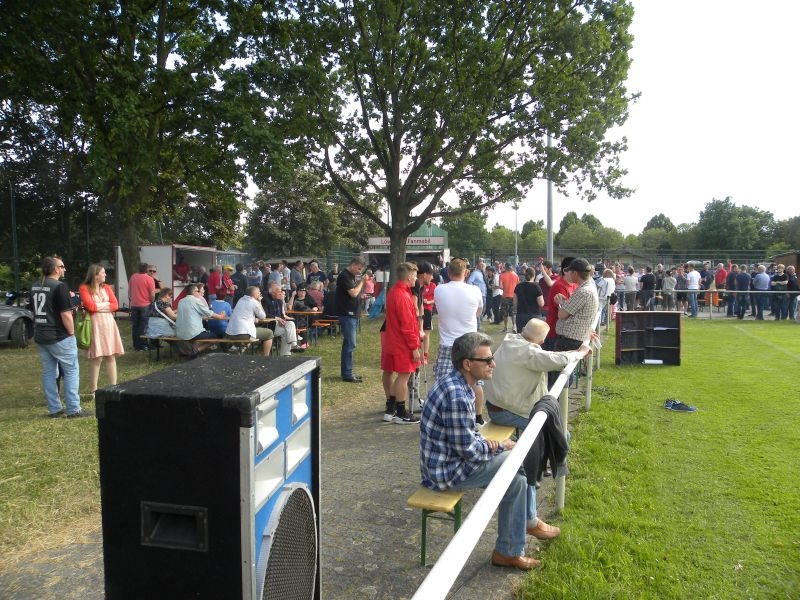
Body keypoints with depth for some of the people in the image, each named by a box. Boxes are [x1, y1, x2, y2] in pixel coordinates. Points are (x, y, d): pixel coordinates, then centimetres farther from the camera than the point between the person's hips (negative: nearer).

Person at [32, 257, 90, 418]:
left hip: (40, 336, 8)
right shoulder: (59, 286, -15)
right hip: (59, 337, -8)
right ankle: (73, 409, 1)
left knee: (48, 372, 12)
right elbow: (66, 314, -19)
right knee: (71, 371, 1)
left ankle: (54, 409, 17)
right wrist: (71, 333, -8)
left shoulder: (34, 287, 9)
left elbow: (36, 310, 19)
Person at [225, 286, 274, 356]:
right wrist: (259, 302, 12)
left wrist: (255, 319, 20)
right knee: (269, 333, 6)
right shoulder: (254, 302, -4)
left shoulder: (241, 300, 17)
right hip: (243, 334, -8)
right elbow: (263, 317, 7)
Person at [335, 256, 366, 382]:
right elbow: (353, 293, -21)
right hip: (347, 314, -10)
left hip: (353, 314, 10)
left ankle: (347, 372, 20)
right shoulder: (344, 276, -14)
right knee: (350, 344, -8)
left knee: (349, 344, 13)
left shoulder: (353, 276, 16)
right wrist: (361, 282, -8)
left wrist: (361, 296, 4)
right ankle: (347, 374, -3)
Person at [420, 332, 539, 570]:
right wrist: (500, 446, -7)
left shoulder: (456, 381, 2)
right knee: (519, 464, -7)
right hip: (447, 471, -9)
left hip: (447, 458, 9)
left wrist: (483, 441, -2)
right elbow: (468, 451, -23)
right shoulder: (456, 395, -29)